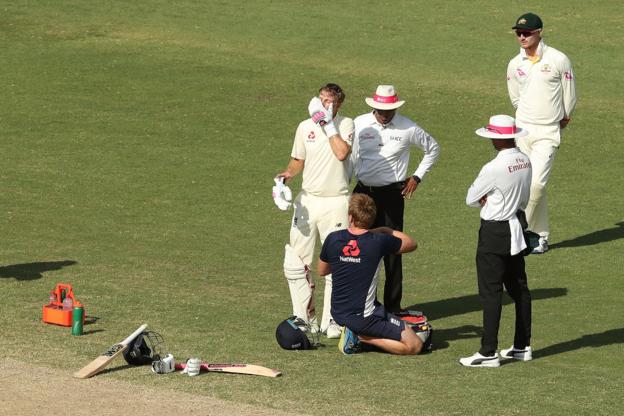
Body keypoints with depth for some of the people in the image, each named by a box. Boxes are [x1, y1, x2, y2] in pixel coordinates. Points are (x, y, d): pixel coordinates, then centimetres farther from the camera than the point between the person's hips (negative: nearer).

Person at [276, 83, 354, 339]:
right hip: (307, 199, 4)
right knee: (295, 262, 0)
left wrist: (328, 125, -14)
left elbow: (341, 153, -21)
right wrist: (289, 173, -3)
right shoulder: (305, 127, 8)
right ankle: (303, 319, 11)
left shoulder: (345, 125, -3)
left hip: (336, 202, -4)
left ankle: (330, 322, 8)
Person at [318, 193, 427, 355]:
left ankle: (355, 332, 9)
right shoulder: (379, 241, -16)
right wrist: (386, 231, 14)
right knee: (415, 345, -1)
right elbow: (411, 244, 3)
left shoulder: (333, 239, -6)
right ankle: (360, 337, -8)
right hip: (363, 316, -6)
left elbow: (322, 271, 13)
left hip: (338, 314, 6)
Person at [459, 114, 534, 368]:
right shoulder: (525, 161, 1)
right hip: (517, 227, 8)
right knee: (518, 287, 15)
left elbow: (471, 199, -12)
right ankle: (522, 347, 23)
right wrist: (491, 199, -3)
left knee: (490, 292, -3)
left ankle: (488, 353, -1)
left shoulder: (494, 168, -23)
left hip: (494, 232, -8)